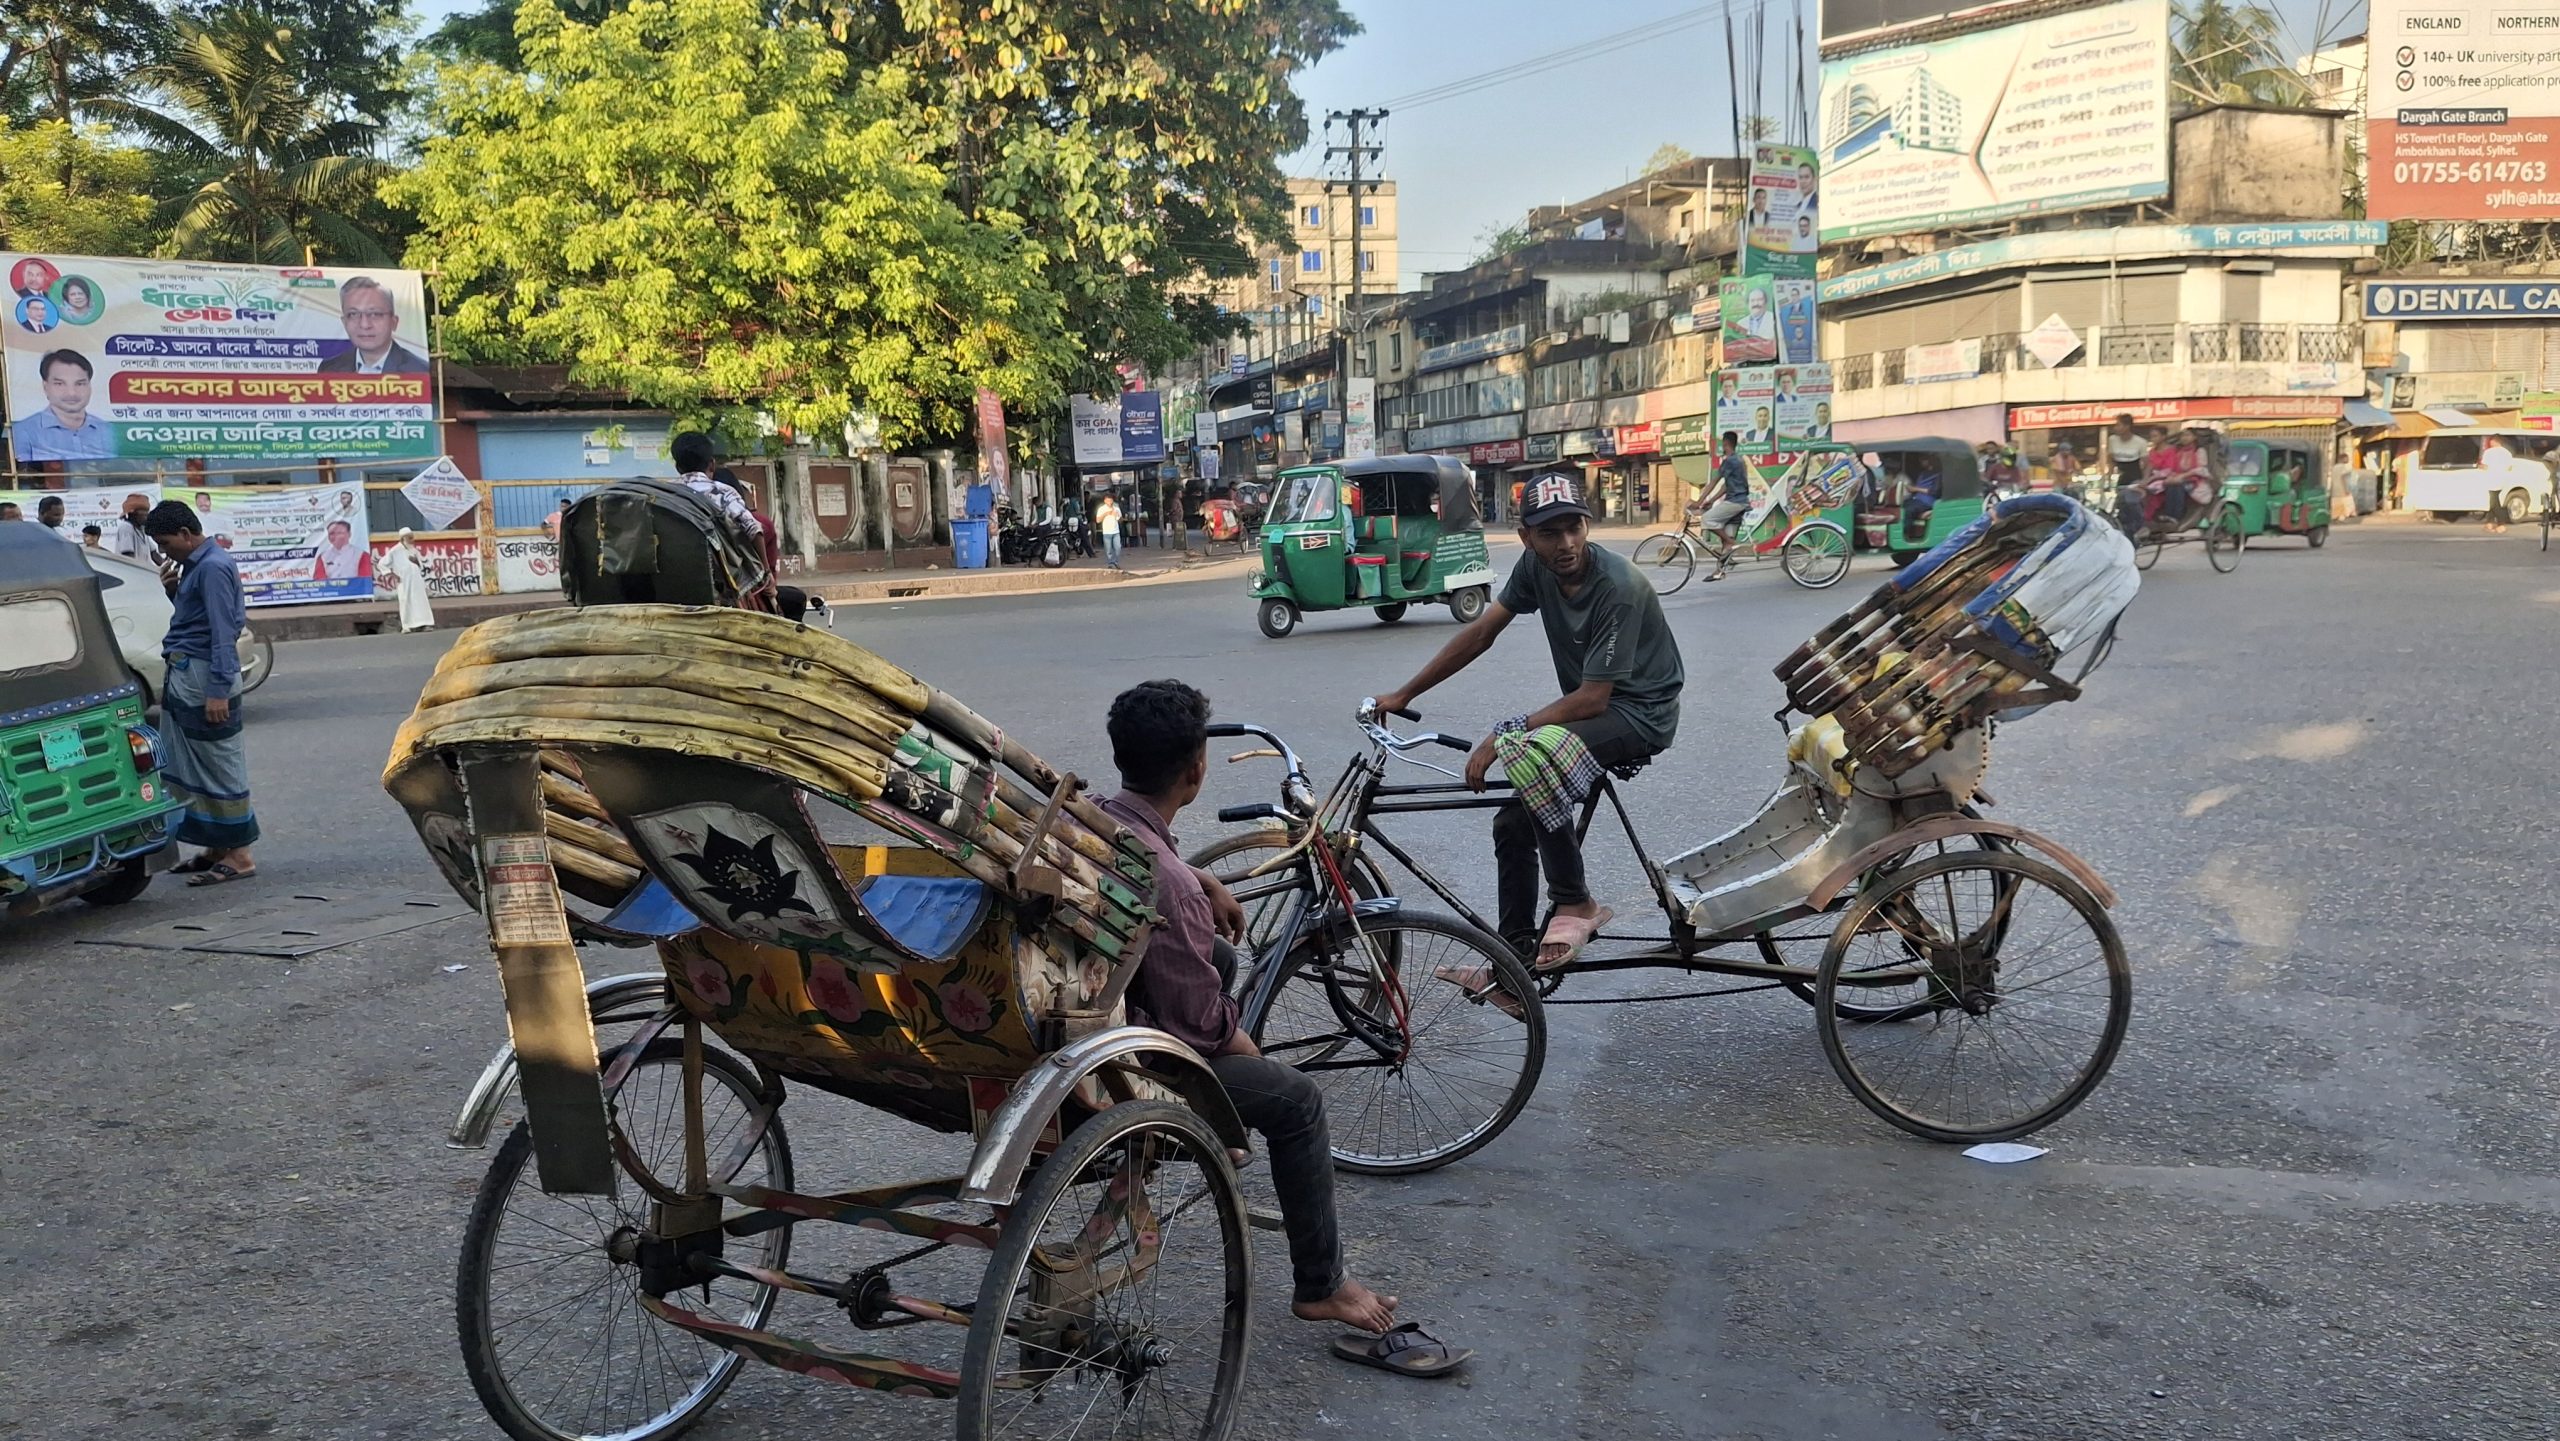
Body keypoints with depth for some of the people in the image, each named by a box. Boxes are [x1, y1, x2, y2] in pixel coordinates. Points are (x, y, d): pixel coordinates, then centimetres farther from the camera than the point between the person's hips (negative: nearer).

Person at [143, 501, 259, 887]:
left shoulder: (213, 567, -14)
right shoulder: (195, 565, 16)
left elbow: (223, 631, -20)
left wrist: (219, 690, -23)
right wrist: (173, 590, 9)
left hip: (205, 679, -10)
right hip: (185, 677, 10)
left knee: (219, 767, -4)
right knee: (186, 767, 14)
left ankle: (239, 855, 2)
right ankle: (216, 849, 21)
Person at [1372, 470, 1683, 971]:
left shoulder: (1617, 588, -27)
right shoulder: (1537, 568, -6)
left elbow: (1592, 699, -27)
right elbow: (1480, 633, 2)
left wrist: (1498, 740, -26)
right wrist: (1403, 695, 2)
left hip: (1640, 710, -8)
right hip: (1590, 705, 8)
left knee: (1531, 753, -33)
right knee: (1512, 822, 0)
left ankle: (1576, 906, -17)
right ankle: (1517, 955, 14)